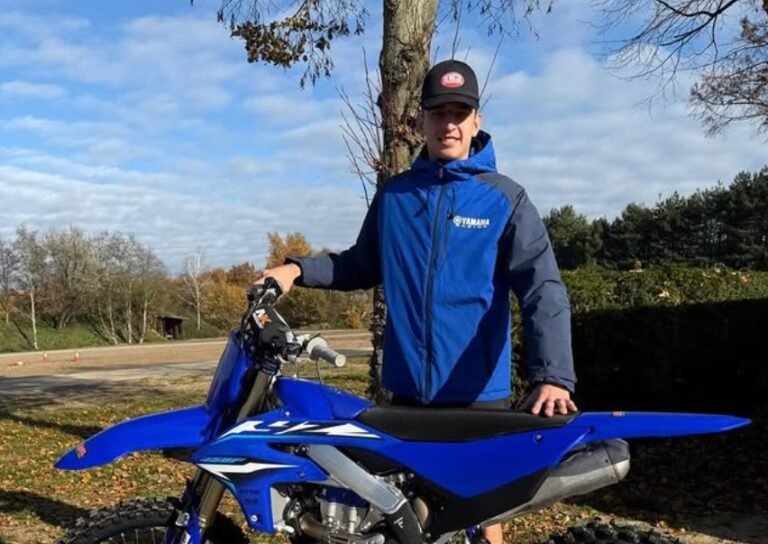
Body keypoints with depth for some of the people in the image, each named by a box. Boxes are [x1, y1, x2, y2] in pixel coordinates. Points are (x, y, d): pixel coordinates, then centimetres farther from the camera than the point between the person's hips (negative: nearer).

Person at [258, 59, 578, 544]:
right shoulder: (394, 195, 7)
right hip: (407, 389, 3)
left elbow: (543, 290, -15)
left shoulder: (506, 198, -4)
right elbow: (364, 266, 18)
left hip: (478, 393, -3)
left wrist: (553, 376, -29)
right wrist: (299, 269, 3)